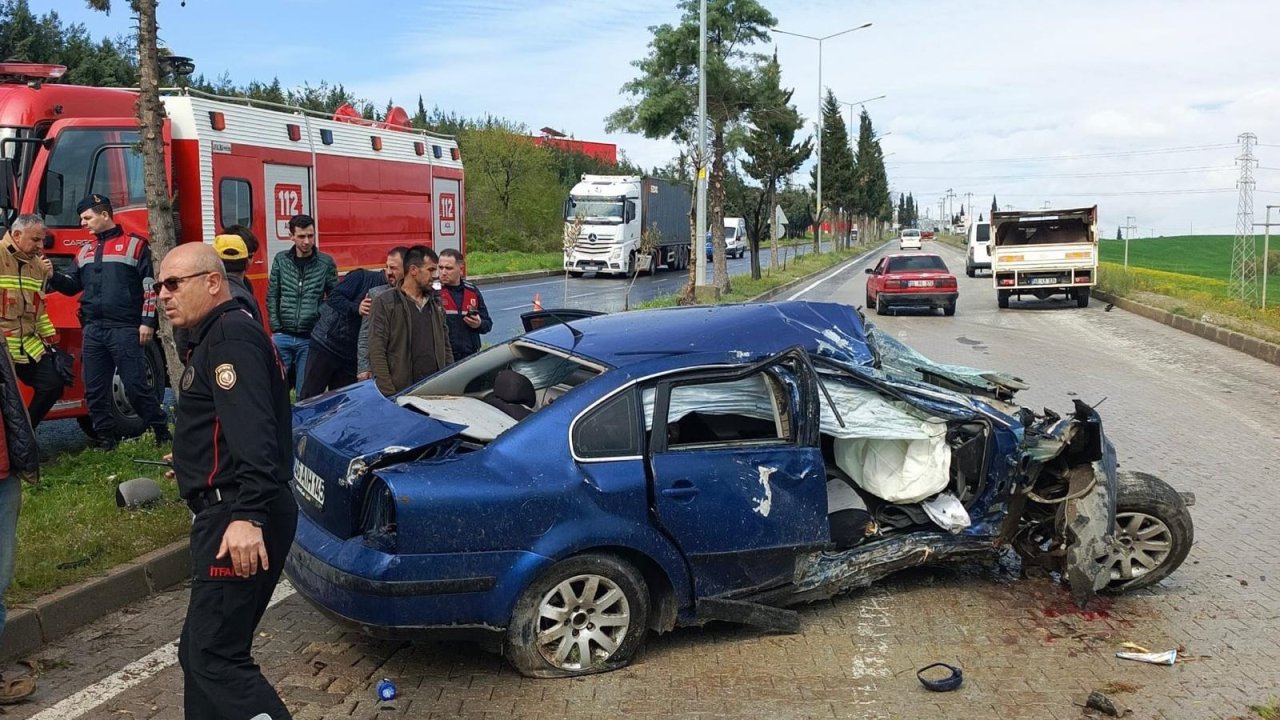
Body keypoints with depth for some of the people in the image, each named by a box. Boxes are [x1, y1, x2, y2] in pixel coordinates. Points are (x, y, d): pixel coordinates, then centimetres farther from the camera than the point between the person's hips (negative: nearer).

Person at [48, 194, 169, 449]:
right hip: (93, 330, 6)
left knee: (136, 385, -6)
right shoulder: (85, 251, 18)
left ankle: (162, 431, 7)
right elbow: (72, 284, 21)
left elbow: (150, 286, -6)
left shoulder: (135, 244, -1)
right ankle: (106, 438, 17)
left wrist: (148, 322, -11)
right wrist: (53, 276, 0)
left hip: (125, 330, -6)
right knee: (94, 389, 7)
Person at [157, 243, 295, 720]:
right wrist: (193, 462, 43)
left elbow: (252, 432, -26)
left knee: (214, 657, -12)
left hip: (237, 520, -11)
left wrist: (247, 515, -35)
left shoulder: (230, 334, -12)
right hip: (229, 512, 11)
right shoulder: (215, 337, 21)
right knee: (201, 651, 16)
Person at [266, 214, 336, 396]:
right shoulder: (281, 260, 4)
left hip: (309, 339, -1)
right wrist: (276, 327, 0)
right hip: (282, 337, 1)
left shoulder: (326, 263, -1)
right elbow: (272, 296, 7)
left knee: (305, 394, 4)